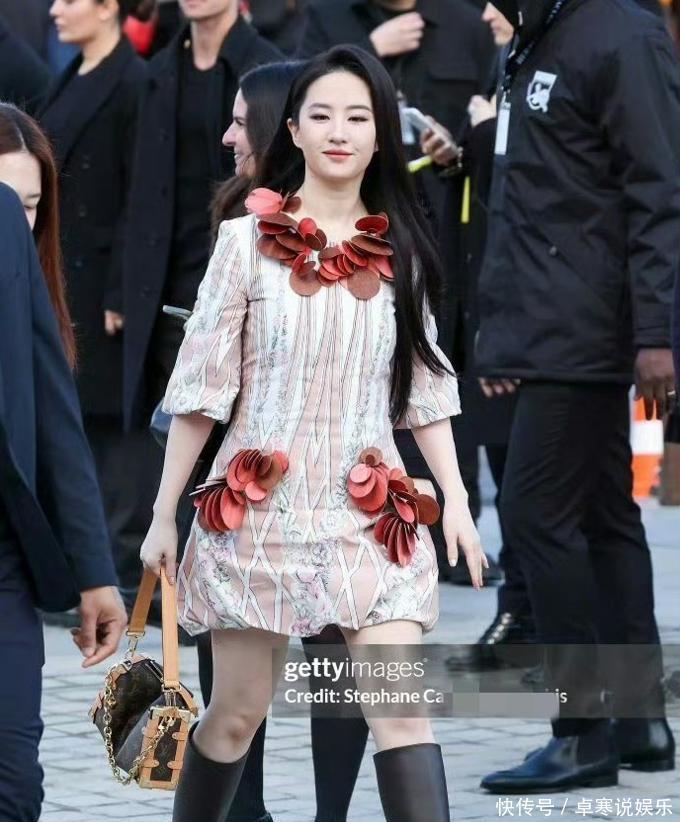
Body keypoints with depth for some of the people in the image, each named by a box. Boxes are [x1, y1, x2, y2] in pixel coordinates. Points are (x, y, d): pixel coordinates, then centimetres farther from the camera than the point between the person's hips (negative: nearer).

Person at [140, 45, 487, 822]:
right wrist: (163, 516, 0)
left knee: (402, 710, -10)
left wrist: (456, 501, 3)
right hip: (260, 509, -2)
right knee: (237, 713, 7)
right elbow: (200, 385, -1)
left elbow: (426, 388, 12)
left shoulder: (399, 250, 7)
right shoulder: (248, 239, -2)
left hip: (370, 516, 2)